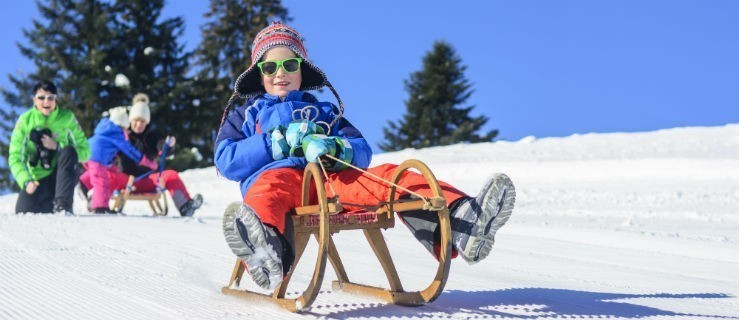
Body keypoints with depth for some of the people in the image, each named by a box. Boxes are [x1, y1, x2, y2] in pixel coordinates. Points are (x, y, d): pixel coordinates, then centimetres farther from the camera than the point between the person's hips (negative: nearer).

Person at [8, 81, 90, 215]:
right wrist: (26, 181, -21)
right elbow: (15, 157, -6)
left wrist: (57, 147, -22)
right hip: (37, 179, 2)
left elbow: (85, 152, -9)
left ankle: (62, 206, -32)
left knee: (69, 152, -31)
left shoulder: (67, 118, -7)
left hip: (63, 175, -1)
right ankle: (46, 206, 21)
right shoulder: (26, 120, -5)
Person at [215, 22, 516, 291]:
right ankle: (267, 247, -77)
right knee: (273, 184, -40)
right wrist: (282, 142, -3)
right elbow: (226, 161, 9)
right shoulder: (244, 113, 28)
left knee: (387, 176, -22)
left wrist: (336, 149, -7)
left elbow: (362, 151, 19)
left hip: (332, 180, 3)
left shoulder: (322, 110, 33)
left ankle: (459, 220, -47)